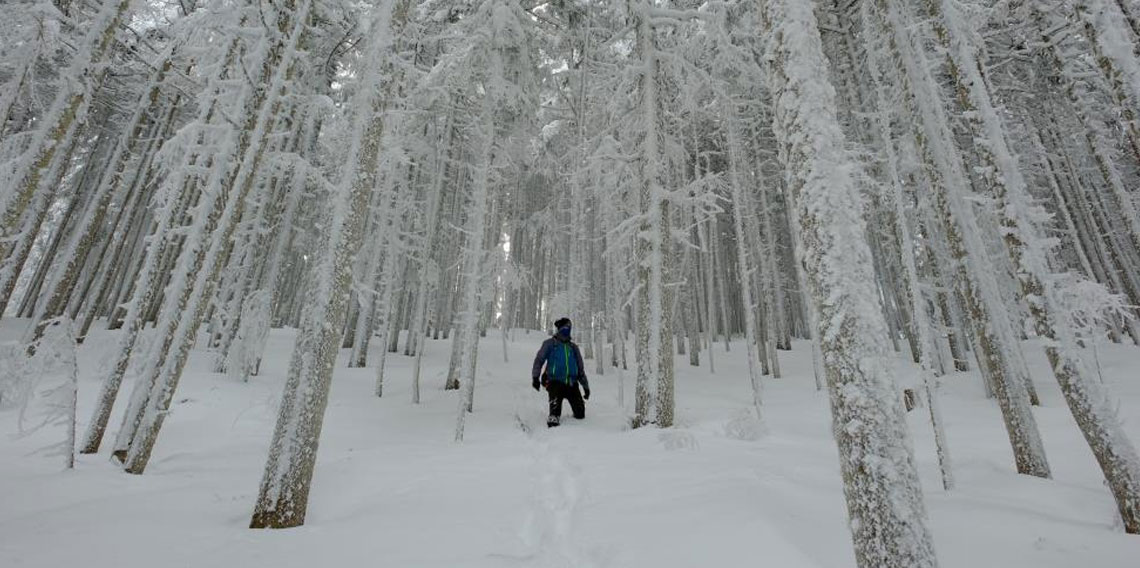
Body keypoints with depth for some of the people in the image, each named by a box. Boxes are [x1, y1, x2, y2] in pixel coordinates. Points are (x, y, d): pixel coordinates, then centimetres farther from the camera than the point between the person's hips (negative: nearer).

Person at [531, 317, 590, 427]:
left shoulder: (573, 347, 20)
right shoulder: (550, 343, 9)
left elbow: (580, 369, 23)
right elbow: (539, 360, 4)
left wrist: (586, 386, 21)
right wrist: (535, 377, -10)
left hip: (572, 384, 3)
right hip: (555, 382, -3)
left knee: (580, 413, -3)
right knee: (555, 407, -23)